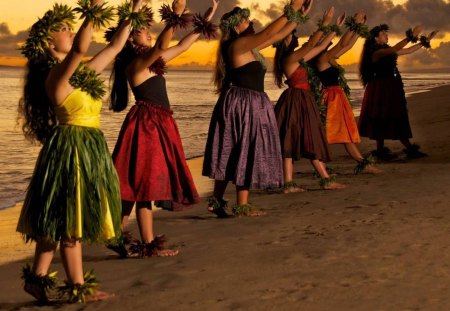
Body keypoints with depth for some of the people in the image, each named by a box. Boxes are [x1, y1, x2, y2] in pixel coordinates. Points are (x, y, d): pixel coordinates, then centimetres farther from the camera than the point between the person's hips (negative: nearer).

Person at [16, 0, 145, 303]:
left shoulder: (82, 72, 12)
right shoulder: (55, 75, -14)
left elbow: (114, 47, 20)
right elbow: (79, 48, -34)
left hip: (90, 149, 9)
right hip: (71, 149, -9)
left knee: (58, 220, 12)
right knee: (69, 220, -1)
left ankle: (38, 278, 18)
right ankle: (77, 286, 6)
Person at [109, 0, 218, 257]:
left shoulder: (151, 63, 17)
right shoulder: (135, 64, -10)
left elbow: (181, 47, 23)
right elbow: (160, 49, -30)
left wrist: (204, 22, 22)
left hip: (159, 125, 10)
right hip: (146, 125, -10)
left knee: (148, 185, 9)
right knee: (144, 184, -7)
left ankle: (149, 243, 12)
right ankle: (148, 245, -5)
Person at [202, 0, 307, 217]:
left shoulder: (248, 47, 14)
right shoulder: (237, 45, -13)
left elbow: (276, 37, 20)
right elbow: (268, 33, -24)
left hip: (249, 105, 10)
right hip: (243, 105, -10)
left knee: (231, 154, 12)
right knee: (246, 153, -4)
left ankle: (217, 201, 17)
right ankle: (242, 206, 1)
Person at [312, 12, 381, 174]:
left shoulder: (329, 58, 13)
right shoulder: (322, 58, -13)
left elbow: (348, 45, 18)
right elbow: (343, 44, -18)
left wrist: (359, 27, 13)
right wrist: (354, 25, -11)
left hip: (338, 98, 10)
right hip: (332, 98, -10)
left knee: (345, 133, 10)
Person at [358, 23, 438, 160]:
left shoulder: (387, 50, 14)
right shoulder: (375, 53, -14)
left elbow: (408, 51, 17)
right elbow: (394, 50, -30)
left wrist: (425, 41, 12)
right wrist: (411, 36, -35)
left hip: (392, 89, 9)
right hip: (380, 90, -9)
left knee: (398, 119, 8)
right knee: (381, 120, -4)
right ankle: (380, 151, 2)